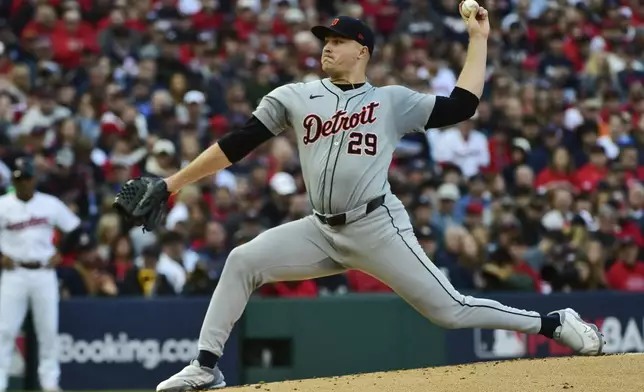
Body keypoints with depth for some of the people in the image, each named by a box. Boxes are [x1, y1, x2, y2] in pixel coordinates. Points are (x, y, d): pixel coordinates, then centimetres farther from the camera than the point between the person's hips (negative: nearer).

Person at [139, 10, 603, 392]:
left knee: (450, 310, -8)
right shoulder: (294, 98, 8)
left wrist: (478, 39, 3)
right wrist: (174, 181, 1)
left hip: (378, 228, -3)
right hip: (322, 231, 4)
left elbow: (461, 106, 1)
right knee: (242, 261, -12)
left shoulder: (392, 101, 4)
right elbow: (237, 144, 6)